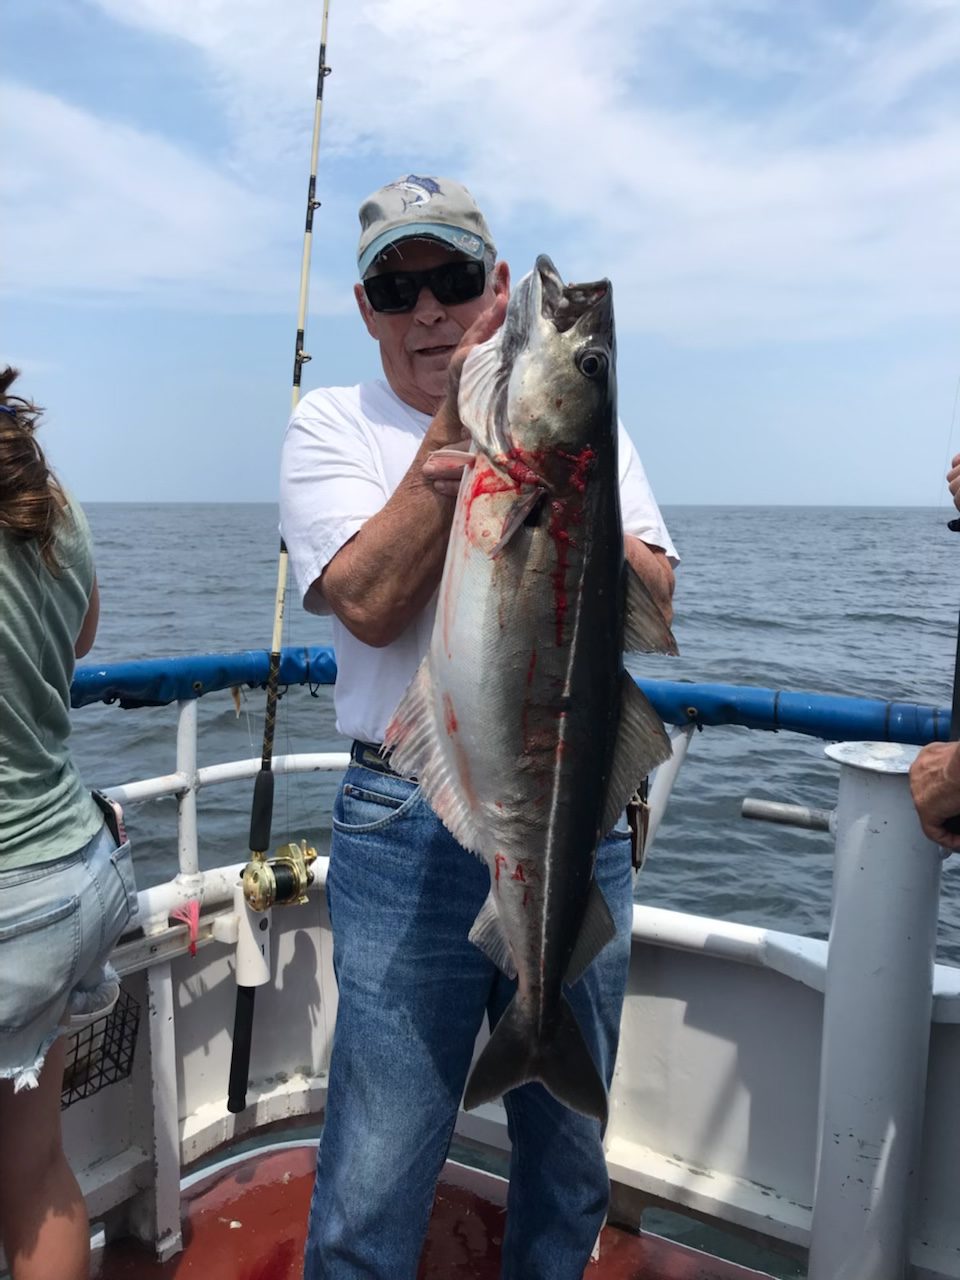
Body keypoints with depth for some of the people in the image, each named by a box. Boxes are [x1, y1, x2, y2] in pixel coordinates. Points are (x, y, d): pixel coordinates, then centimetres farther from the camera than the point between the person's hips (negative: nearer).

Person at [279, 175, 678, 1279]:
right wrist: (458, 427, -16)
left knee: (571, 1157, 21)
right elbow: (371, 604, -14)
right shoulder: (332, 423, 2)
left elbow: (652, 601, -2)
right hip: (409, 830, -2)